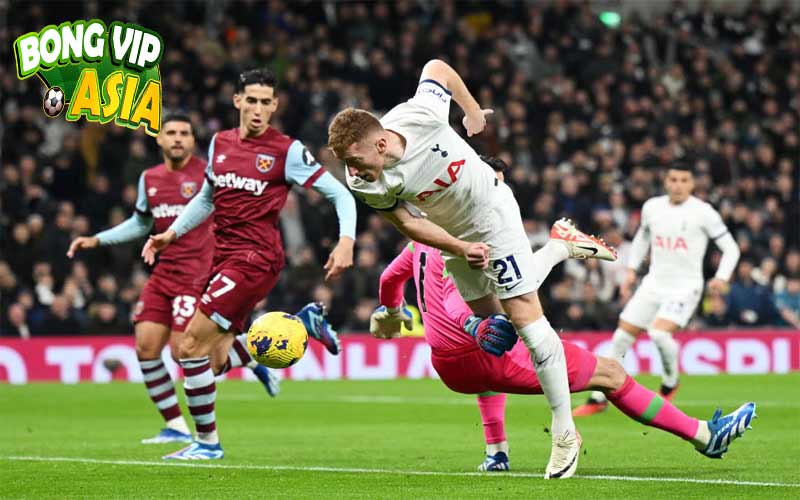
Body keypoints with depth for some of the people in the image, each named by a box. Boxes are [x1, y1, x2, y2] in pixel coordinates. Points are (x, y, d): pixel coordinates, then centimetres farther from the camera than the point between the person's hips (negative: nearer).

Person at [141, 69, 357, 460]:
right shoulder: (219, 143, 12)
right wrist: (171, 233, 18)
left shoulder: (287, 151, -6)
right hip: (224, 256, 7)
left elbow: (340, 194, -4)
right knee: (214, 359, 4)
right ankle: (302, 323, 22)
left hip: (255, 258, -7)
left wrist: (346, 242, -18)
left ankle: (207, 441, 1)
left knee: (191, 346, -13)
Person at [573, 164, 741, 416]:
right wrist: (631, 271, 15)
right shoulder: (652, 207, 5)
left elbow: (730, 248, -4)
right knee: (622, 337, 0)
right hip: (654, 282, 5)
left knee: (659, 333, -27)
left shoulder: (703, 212, -9)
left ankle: (670, 383, 1)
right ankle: (598, 399, 11)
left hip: (685, 286, -5)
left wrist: (721, 278, -19)